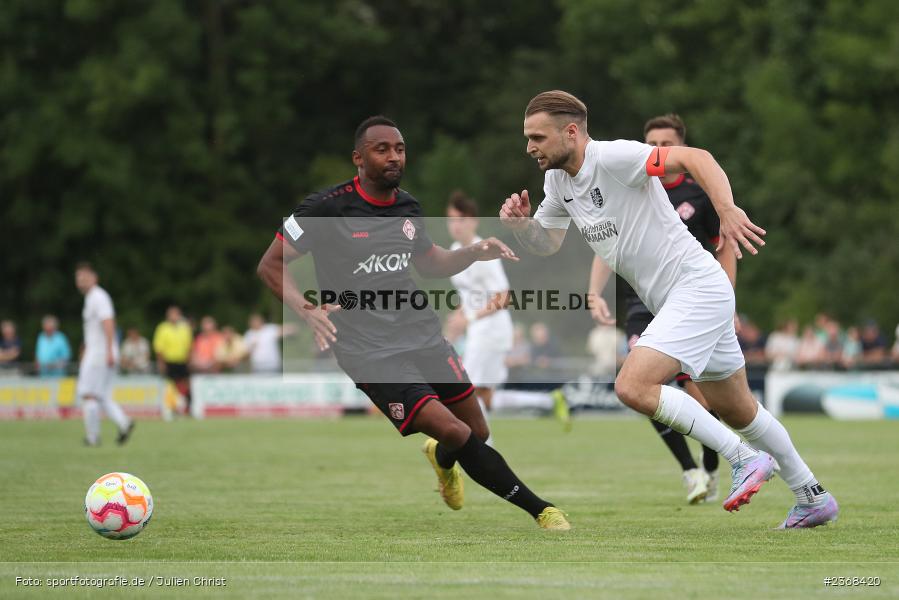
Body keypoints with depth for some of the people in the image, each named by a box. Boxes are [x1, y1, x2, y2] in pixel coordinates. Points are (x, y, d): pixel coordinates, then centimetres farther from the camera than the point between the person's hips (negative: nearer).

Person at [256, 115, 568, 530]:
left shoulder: (408, 207, 8)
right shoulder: (326, 208, -10)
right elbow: (270, 265, -7)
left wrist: (474, 253, 4)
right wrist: (307, 309, -23)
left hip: (421, 332, 6)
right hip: (369, 349, -6)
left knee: (477, 434, 8)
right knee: (454, 432, -19)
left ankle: (442, 459, 46)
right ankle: (539, 509, -7)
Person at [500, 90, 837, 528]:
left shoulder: (613, 158, -20)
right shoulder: (557, 181, 7)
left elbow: (695, 158, -28)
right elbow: (546, 243, 18)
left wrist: (727, 209, -42)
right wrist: (520, 223, -4)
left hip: (696, 287, -10)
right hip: (675, 301, 10)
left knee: (633, 387, -21)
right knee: (736, 410, 17)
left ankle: (744, 458, -14)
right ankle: (813, 498, 29)